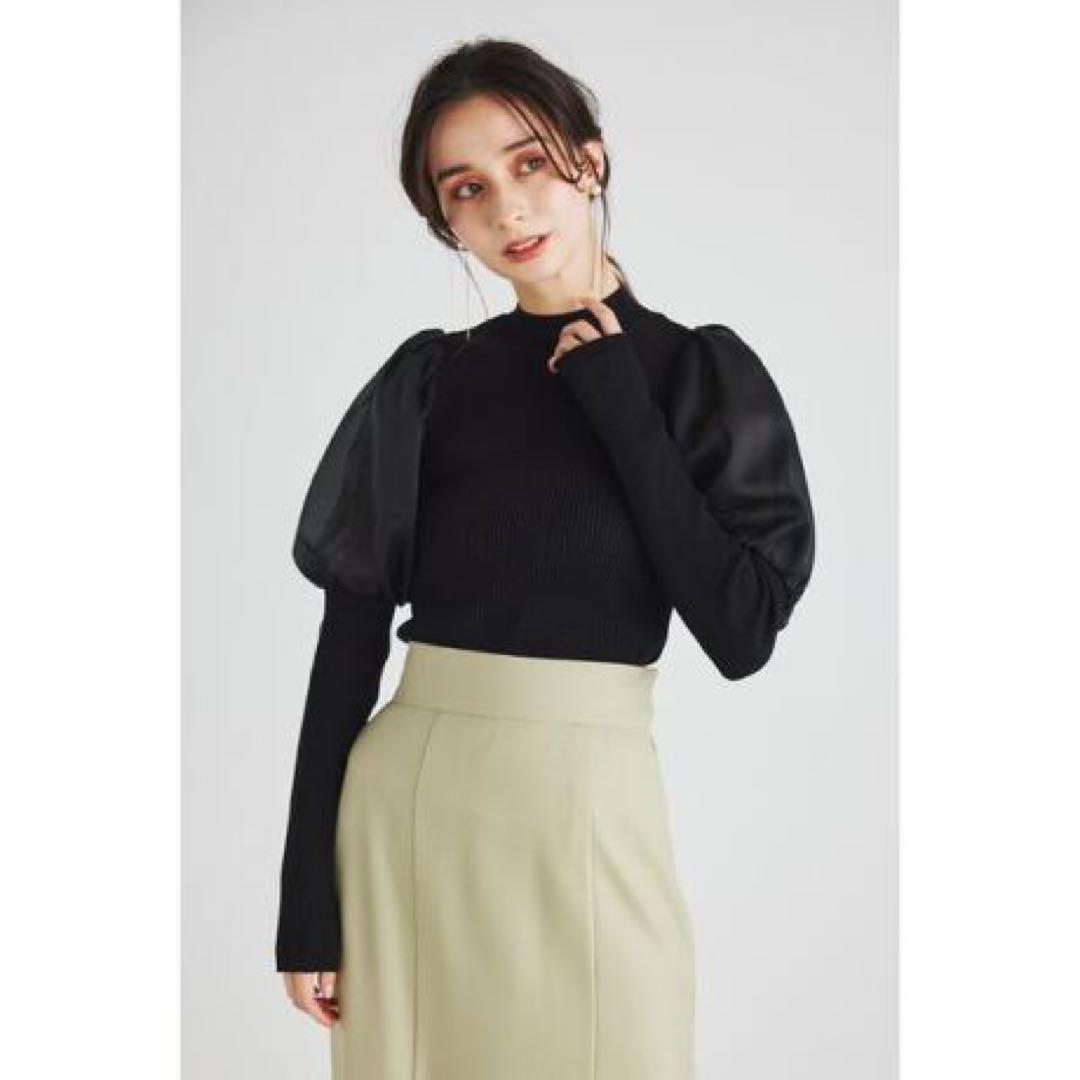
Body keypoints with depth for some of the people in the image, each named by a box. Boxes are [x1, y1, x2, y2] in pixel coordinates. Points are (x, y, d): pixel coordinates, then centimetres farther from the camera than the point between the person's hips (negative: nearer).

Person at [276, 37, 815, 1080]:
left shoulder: (699, 374, 2)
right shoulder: (427, 379, 4)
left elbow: (742, 631, -8)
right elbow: (352, 630, 2)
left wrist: (622, 407, -10)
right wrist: (307, 892, -3)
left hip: (592, 806, -1)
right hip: (410, 798, 1)